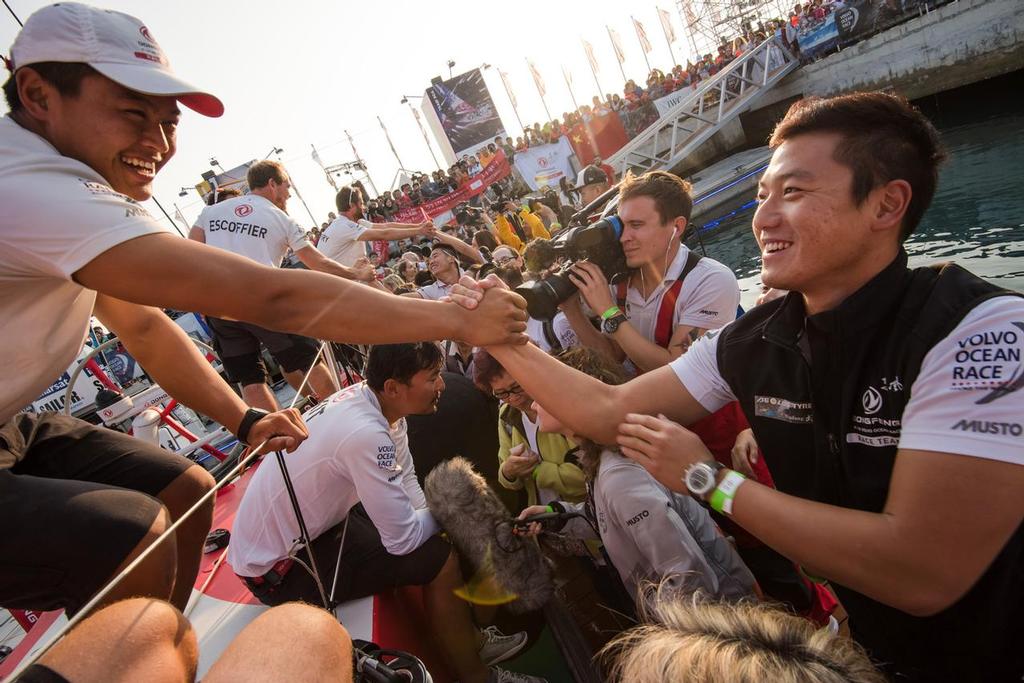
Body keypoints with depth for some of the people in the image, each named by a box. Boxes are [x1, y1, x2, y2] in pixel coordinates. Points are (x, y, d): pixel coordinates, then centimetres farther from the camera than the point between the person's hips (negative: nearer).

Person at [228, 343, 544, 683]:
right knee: (440, 557, -13)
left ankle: (469, 638, 29)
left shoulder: (368, 399, -9)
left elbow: (407, 485, 0)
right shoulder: (365, 434, -35)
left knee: (441, 534, 10)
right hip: (277, 568, -8)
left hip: (313, 524, 9)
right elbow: (402, 539, -26)